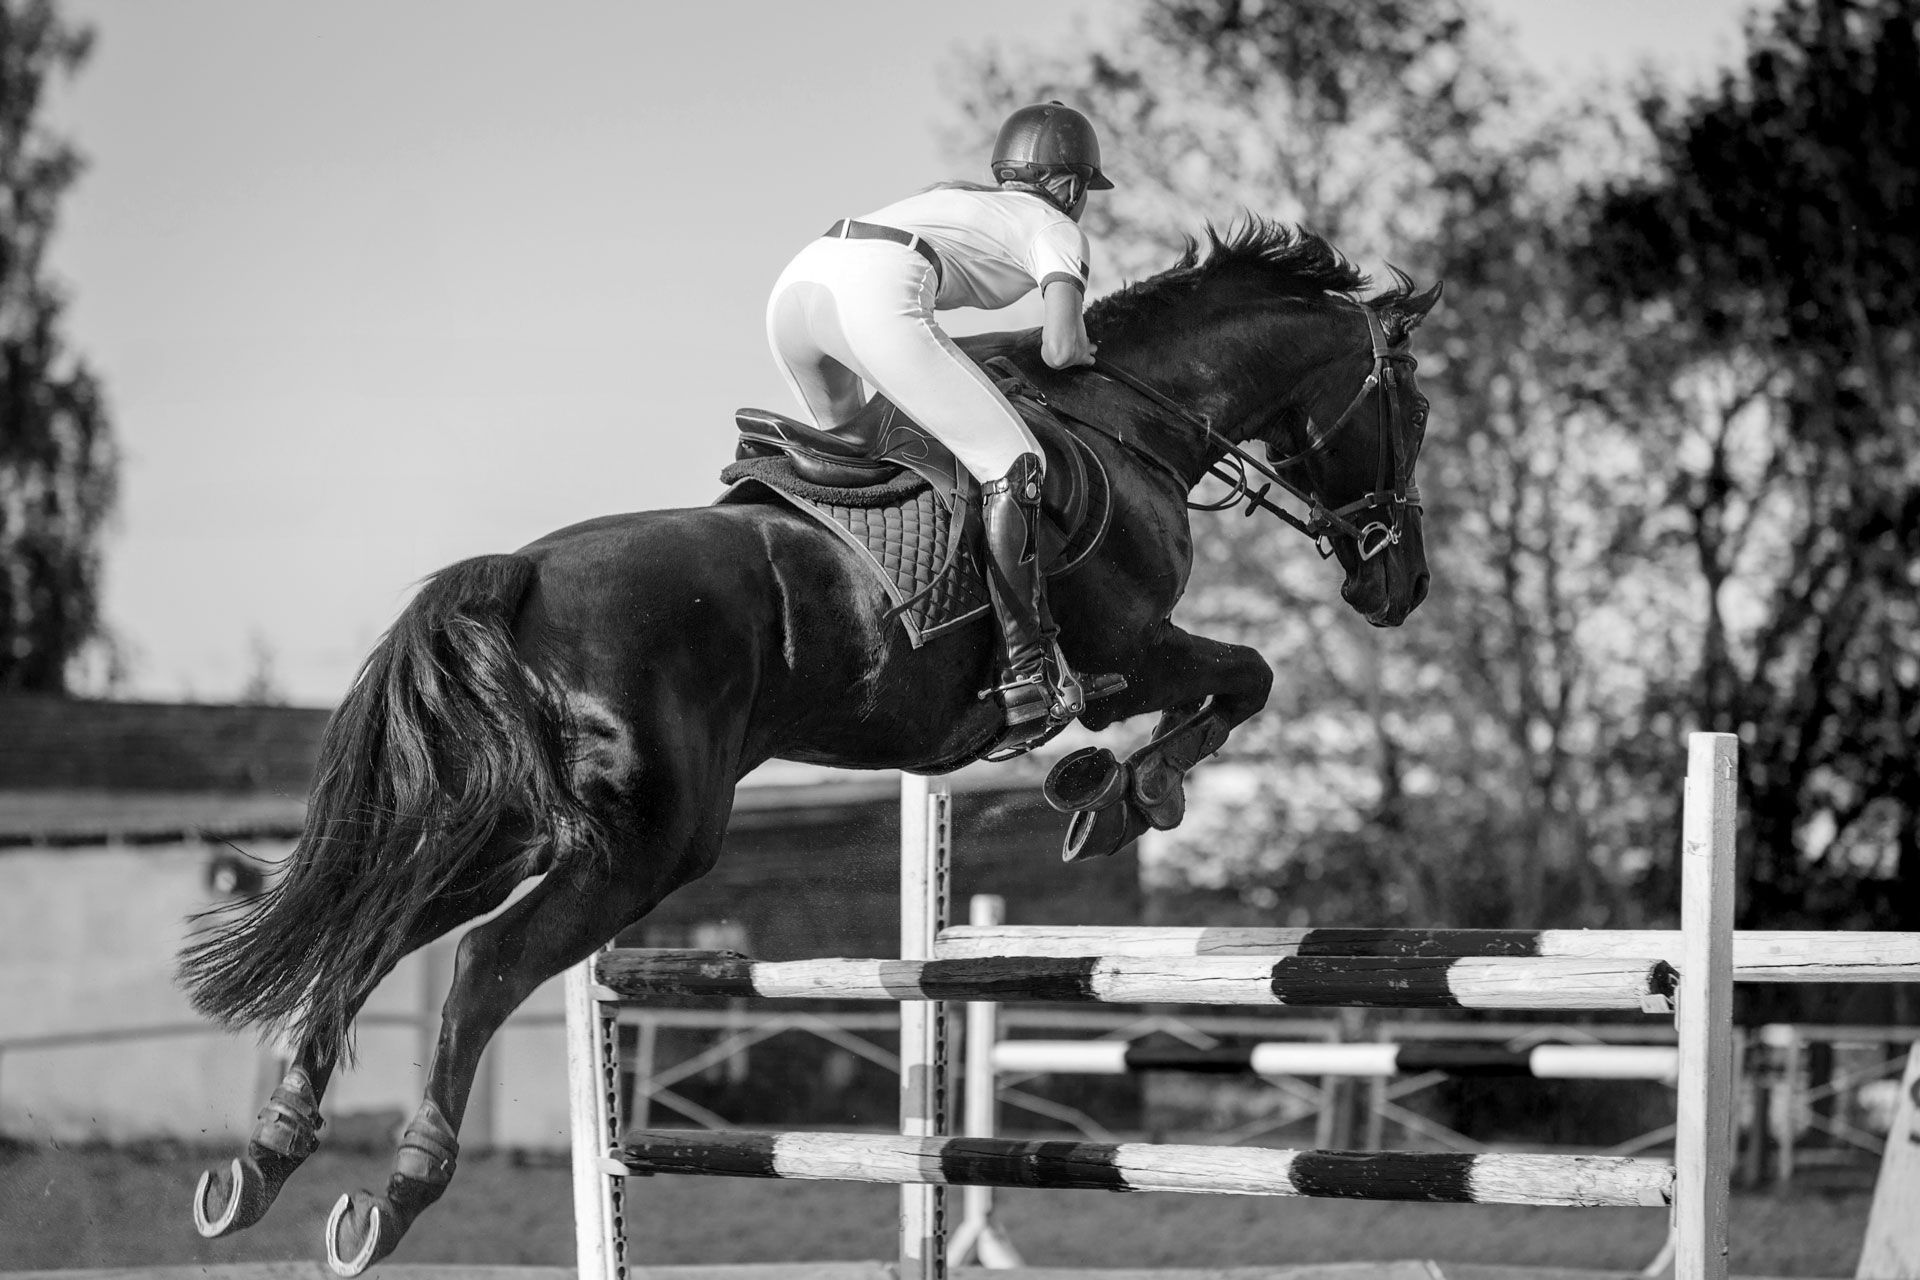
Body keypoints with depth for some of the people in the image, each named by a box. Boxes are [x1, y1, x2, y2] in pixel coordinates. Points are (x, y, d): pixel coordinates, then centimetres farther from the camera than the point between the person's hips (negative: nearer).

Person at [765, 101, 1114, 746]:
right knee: (1013, 465, -4)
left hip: (794, 284, 7)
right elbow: (1061, 349, 2)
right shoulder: (1056, 229, 18)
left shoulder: (954, 196, 38)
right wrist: (1078, 349, 24)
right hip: (879, 297, -7)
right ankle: (1027, 665, -13)